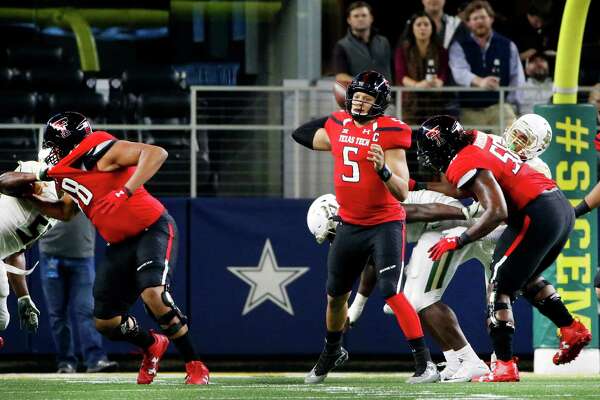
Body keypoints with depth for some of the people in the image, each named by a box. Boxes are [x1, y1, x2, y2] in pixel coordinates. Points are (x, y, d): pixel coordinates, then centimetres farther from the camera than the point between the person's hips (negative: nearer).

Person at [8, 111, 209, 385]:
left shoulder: (97, 151, -16)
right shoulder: (69, 175, 10)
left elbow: (156, 154, -26)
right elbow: (65, 213, 28)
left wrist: (127, 190, -35)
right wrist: (33, 199, 16)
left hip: (153, 229, -9)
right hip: (120, 245, 9)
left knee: (153, 294, -30)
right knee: (106, 322, 5)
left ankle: (194, 367, -18)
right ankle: (152, 346, 34)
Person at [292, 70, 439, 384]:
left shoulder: (387, 133, -16)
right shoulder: (338, 125, 1)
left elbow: (402, 192, -21)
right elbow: (304, 136, 26)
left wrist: (383, 168, -38)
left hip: (385, 225, -6)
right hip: (349, 225, 6)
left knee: (391, 292, -20)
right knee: (335, 296, 18)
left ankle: (425, 363, -18)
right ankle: (332, 353, 43)